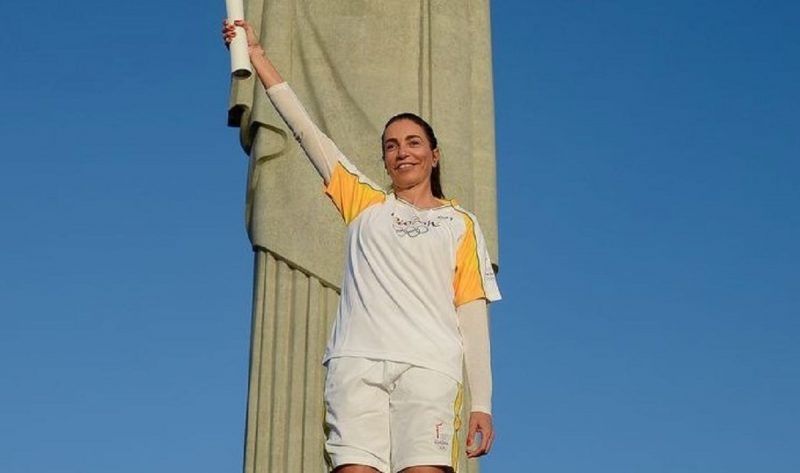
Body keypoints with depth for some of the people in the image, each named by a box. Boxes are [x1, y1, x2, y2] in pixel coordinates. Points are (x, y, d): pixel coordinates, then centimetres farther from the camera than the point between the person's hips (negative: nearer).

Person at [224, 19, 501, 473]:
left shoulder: (461, 223, 20)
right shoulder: (366, 204, 24)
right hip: (357, 362, 1)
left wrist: (482, 403, 4)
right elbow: (306, 130, 22)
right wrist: (257, 56, 20)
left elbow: (472, 312, 12)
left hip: (429, 366, -1)